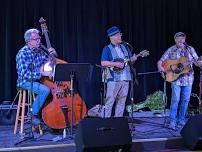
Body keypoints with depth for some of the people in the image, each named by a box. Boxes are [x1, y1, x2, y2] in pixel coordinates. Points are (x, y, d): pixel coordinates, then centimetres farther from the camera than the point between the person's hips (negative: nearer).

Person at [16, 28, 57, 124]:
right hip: (25, 82, -6)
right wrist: (41, 73, -31)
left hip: (37, 81, 7)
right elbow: (23, 73, -24)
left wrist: (52, 54, -3)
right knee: (45, 90, -29)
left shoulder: (39, 51, 7)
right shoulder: (23, 53, -14)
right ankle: (33, 114, -12)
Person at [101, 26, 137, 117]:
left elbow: (130, 61, 20)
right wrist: (116, 64, -19)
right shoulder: (107, 49, -3)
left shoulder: (125, 47, 15)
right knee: (109, 102, -6)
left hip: (125, 79, 6)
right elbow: (103, 63, -13)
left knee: (121, 102, 10)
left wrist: (133, 59, -2)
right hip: (113, 79, -6)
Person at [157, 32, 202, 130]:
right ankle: (172, 121, -2)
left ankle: (181, 120, 17)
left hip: (188, 78, 3)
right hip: (175, 78, -3)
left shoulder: (190, 49, 9)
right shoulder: (171, 50, 3)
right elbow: (160, 61, 2)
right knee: (175, 99, -9)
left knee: (185, 100, 5)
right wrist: (160, 68, -18)